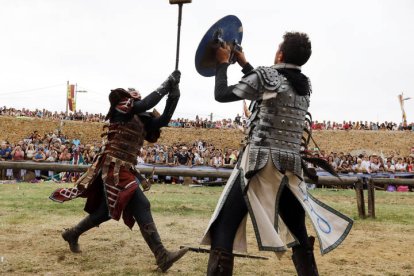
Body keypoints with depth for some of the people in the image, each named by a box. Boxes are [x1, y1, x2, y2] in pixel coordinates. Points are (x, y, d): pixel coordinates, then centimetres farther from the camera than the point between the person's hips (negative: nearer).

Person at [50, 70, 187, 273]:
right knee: (141, 207, -18)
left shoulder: (140, 122, 17)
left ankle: (72, 234, 40)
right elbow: (146, 104, -20)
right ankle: (162, 256, -21)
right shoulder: (121, 111, -5)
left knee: (106, 211, 21)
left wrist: (173, 96, 0)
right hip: (114, 169, -10)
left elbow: (163, 120, 8)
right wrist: (167, 84, -13)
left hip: (125, 170, 10)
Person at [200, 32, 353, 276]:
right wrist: (244, 64, 34)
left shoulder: (266, 76, -6)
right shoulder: (304, 86, 13)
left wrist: (223, 63, 15)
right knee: (298, 232, 21)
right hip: (291, 168, 6)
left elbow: (221, 94, 0)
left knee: (223, 230, -2)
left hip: (261, 163, -6)